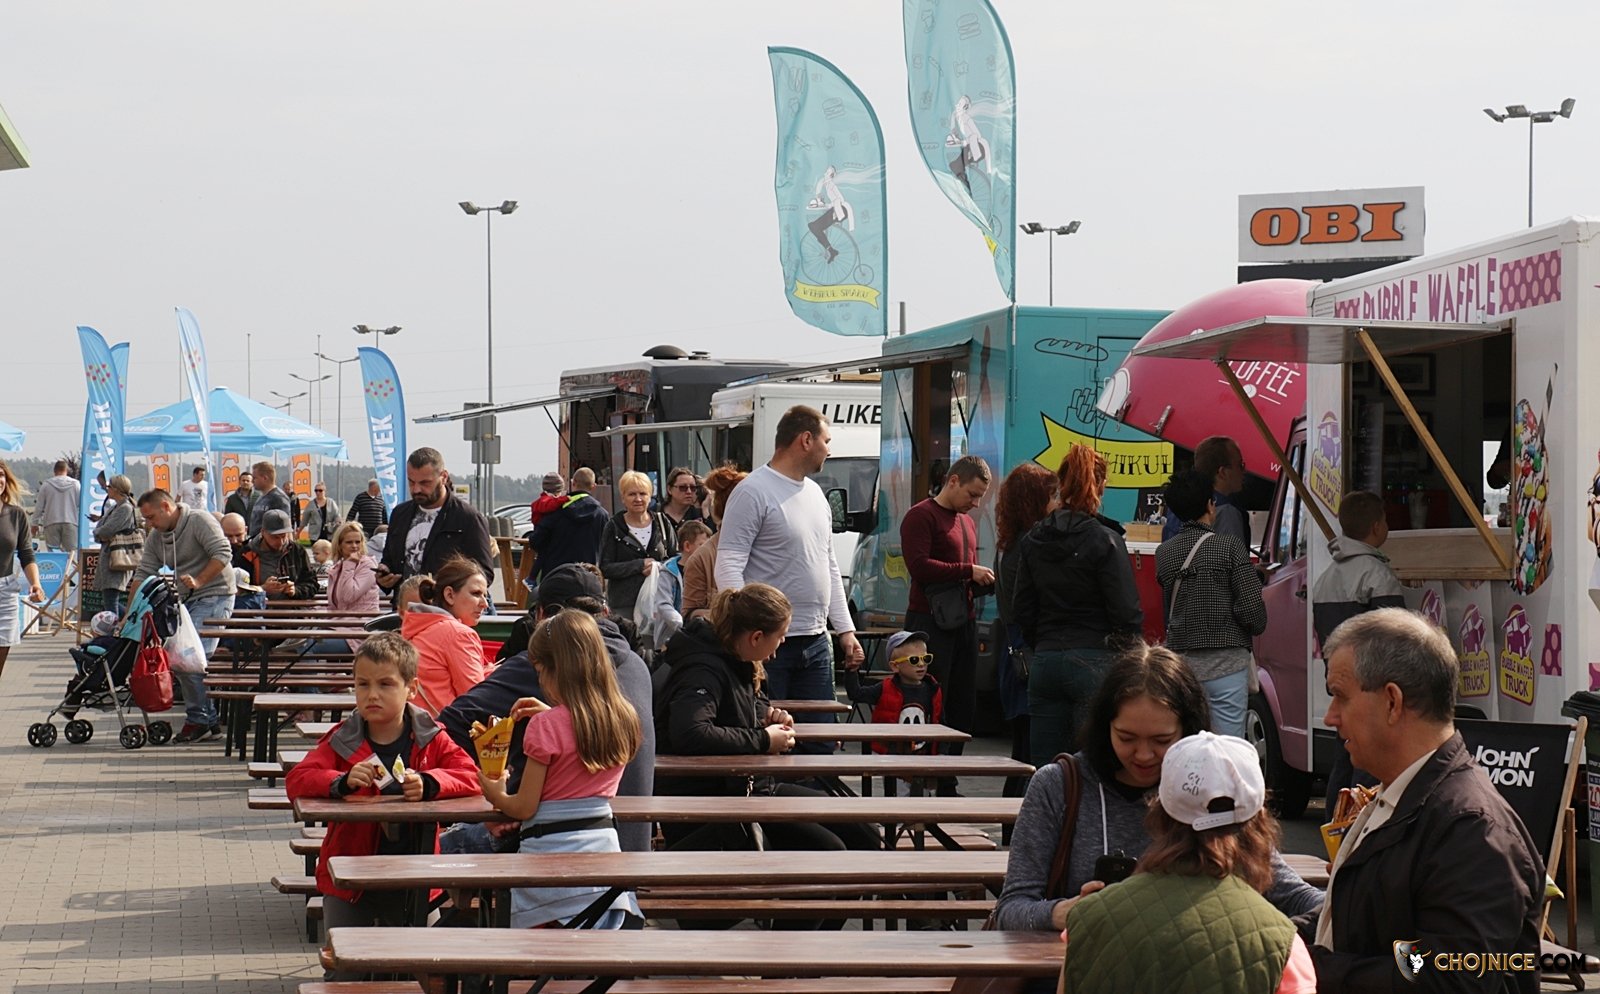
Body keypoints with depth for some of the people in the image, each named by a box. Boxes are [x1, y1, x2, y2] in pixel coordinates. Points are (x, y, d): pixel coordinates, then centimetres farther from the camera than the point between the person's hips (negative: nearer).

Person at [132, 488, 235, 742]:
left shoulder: (199, 521, -9)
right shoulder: (155, 538, 14)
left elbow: (223, 554, -17)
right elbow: (144, 574, 11)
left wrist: (198, 581, -25)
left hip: (213, 597, -9)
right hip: (186, 601, 9)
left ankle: (198, 719, -9)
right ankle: (209, 721, 9)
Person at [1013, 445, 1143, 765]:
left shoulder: (1033, 540, 7)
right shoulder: (1105, 540, -9)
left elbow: (1023, 608, 11)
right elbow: (1126, 611, -10)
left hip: (1044, 662, 5)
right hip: (1094, 660, -5)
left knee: (1045, 768, 6)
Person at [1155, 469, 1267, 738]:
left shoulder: (1163, 553, 6)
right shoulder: (1229, 547, -7)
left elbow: (1169, 603, 7)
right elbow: (1251, 605, -10)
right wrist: (1257, 627, 9)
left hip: (1180, 662, 4)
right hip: (1225, 663, -4)